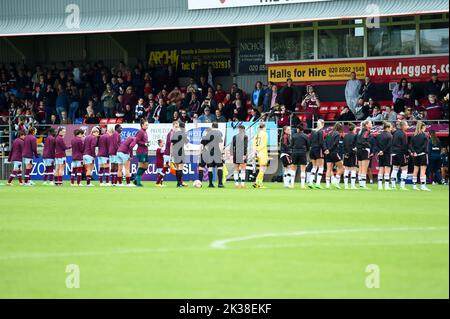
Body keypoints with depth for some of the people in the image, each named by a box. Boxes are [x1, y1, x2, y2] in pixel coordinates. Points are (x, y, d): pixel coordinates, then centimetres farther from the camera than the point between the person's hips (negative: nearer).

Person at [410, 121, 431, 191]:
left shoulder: (414, 136, 8)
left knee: (416, 170, 11)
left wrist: (414, 152, -6)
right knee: (423, 170, -6)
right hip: (422, 154, -6)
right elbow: (425, 146, -14)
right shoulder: (424, 135, -10)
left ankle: (414, 185, 14)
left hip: (416, 155, 6)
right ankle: (423, 185, -11)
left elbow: (411, 146, 3)